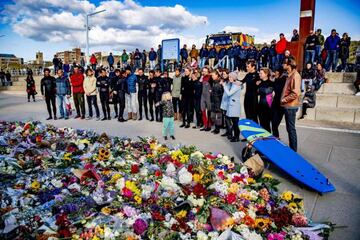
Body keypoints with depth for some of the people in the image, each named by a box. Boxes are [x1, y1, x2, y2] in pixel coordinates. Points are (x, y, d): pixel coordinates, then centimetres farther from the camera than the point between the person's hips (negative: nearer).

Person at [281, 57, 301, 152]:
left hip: (291, 106, -9)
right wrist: (284, 99, 9)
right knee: (289, 128, 16)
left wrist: (284, 99, -14)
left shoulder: (295, 75, -16)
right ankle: (291, 147, 27)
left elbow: (296, 93, -23)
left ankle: (293, 150, 10)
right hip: (287, 106, 9)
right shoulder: (290, 75, 13)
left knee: (291, 128, -1)